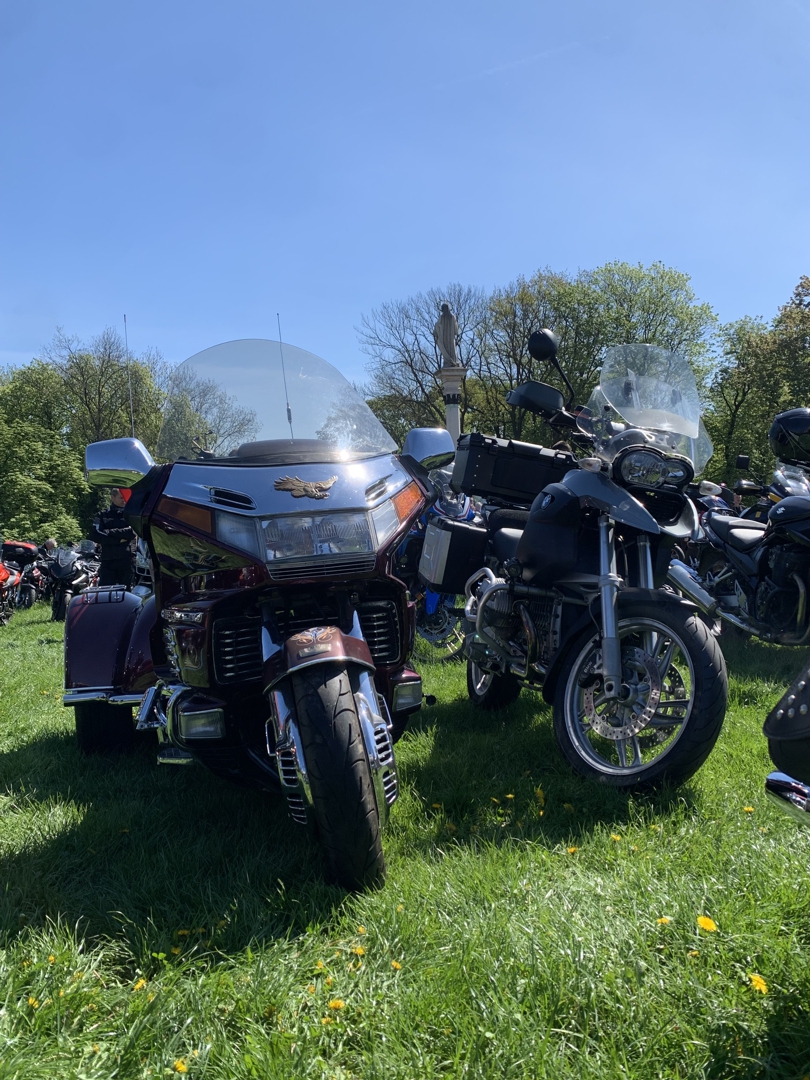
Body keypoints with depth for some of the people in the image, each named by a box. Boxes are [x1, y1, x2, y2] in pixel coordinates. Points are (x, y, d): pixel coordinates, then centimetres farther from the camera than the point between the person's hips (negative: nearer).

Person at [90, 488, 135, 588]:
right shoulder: (103, 515, 13)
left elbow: (132, 532, -9)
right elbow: (94, 535, -2)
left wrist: (109, 532, -10)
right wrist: (118, 540, -9)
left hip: (126, 560, 0)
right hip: (107, 560, 0)